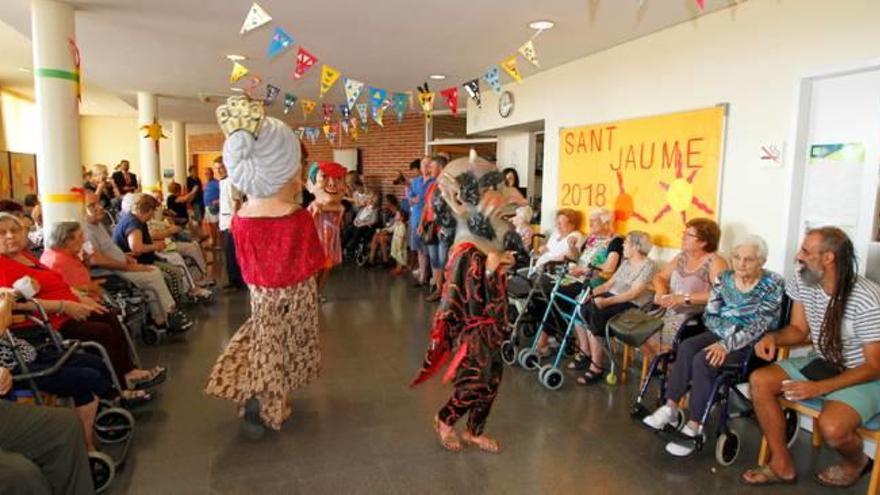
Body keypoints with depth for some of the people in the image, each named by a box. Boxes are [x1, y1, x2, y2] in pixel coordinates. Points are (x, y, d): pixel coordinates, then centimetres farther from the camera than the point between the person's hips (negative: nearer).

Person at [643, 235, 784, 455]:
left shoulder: (772, 284, -9)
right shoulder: (725, 278, 5)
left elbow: (759, 326, -18)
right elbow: (709, 315, 3)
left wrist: (727, 345, -26)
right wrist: (730, 330, -16)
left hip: (751, 344, -5)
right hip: (721, 334, 5)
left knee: (703, 360, -30)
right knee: (686, 348, -26)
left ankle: (693, 428, -24)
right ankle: (670, 408, -23)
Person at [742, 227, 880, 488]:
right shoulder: (801, 282, -8)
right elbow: (798, 330, 6)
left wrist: (820, 388, -30)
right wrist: (773, 337, -18)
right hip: (821, 363, 6)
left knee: (831, 427, -31)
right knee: (759, 381, -14)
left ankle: (857, 462, 9)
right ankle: (782, 465, -1)